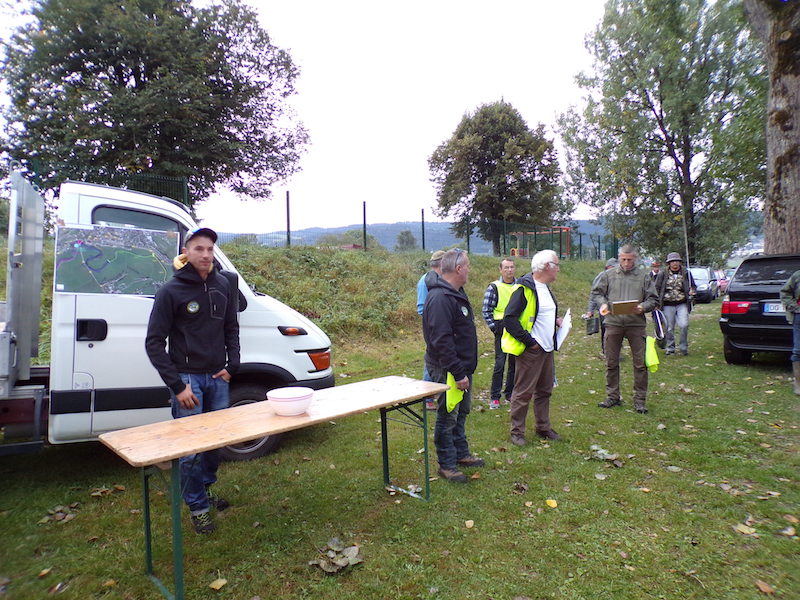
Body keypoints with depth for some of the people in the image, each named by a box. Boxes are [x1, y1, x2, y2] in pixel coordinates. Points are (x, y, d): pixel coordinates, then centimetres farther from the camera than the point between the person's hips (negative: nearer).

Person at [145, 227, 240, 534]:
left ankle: (205, 489, 38)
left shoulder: (222, 284, 4)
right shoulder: (171, 291, -10)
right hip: (187, 378, -4)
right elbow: (154, 343, -9)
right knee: (191, 446, 1)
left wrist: (232, 365, 2)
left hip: (218, 378, 5)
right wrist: (177, 386, -13)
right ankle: (198, 506, 21)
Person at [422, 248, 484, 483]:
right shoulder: (440, 298, -24)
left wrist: (465, 369, 19)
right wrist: (458, 373, -25)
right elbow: (441, 341, -28)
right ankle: (447, 465, 17)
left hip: (462, 366, 10)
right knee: (448, 416, 3)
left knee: (461, 412, 21)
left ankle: (461, 454, 37)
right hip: (447, 369, -10)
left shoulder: (457, 294, 11)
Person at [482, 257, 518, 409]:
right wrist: (494, 328, -11)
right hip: (502, 329, -4)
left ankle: (510, 394, 24)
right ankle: (494, 397, 3)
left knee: (515, 363, 11)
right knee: (500, 364, -7)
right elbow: (486, 311, -4)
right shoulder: (494, 287, -5)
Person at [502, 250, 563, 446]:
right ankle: (517, 431, 14)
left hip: (547, 349, 9)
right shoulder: (525, 288, -17)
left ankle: (543, 428, 33)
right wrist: (529, 341, -20)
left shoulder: (545, 287, 14)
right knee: (523, 392, 1)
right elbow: (510, 319, -22)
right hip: (531, 349, -9)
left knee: (545, 390, 18)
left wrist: (555, 320, 8)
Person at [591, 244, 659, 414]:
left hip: (636, 324, -1)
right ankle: (612, 396, 22)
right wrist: (603, 304, -8)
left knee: (640, 364, 2)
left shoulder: (644, 276, 5)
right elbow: (596, 292, 11)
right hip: (613, 322, 1)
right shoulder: (608, 275, 6)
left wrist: (643, 307, -14)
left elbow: (653, 299, 6)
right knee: (611, 363, 8)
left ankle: (640, 399, 14)